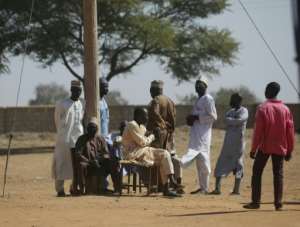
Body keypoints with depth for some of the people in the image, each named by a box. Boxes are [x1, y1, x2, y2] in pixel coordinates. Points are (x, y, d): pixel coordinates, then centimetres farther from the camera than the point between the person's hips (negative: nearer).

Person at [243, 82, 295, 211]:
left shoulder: (262, 108, -9)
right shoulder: (285, 109, 3)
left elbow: (258, 131, -12)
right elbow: (290, 131, 4)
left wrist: (254, 149, -7)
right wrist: (289, 150, 10)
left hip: (264, 147, -3)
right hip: (280, 147, 3)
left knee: (257, 172, 6)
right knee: (278, 174, 7)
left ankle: (255, 202, 3)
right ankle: (278, 203, 3)